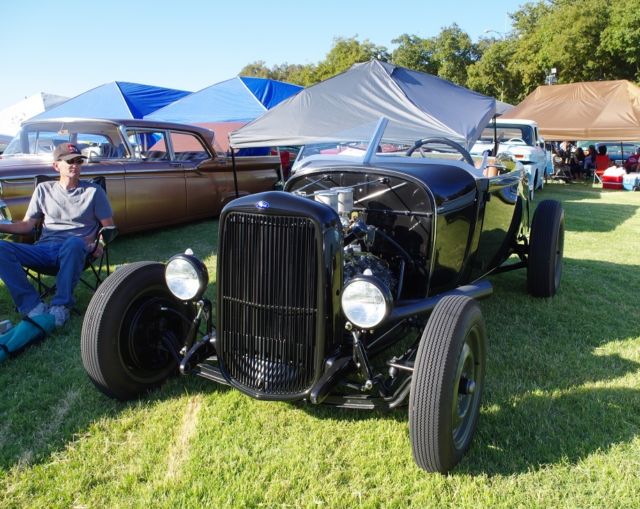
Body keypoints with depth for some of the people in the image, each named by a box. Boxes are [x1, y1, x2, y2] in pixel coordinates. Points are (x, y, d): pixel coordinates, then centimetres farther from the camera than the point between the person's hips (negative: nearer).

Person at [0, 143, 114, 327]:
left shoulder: (94, 191, 12)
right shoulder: (44, 189, 19)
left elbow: (108, 226, 11)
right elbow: (26, 225, 17)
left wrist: (99, 243, -10)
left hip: (73, 250, -3)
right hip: (44, 249, 3)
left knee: (74, 243, -40)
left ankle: (61, 306, -28)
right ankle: (33, 306, -30)